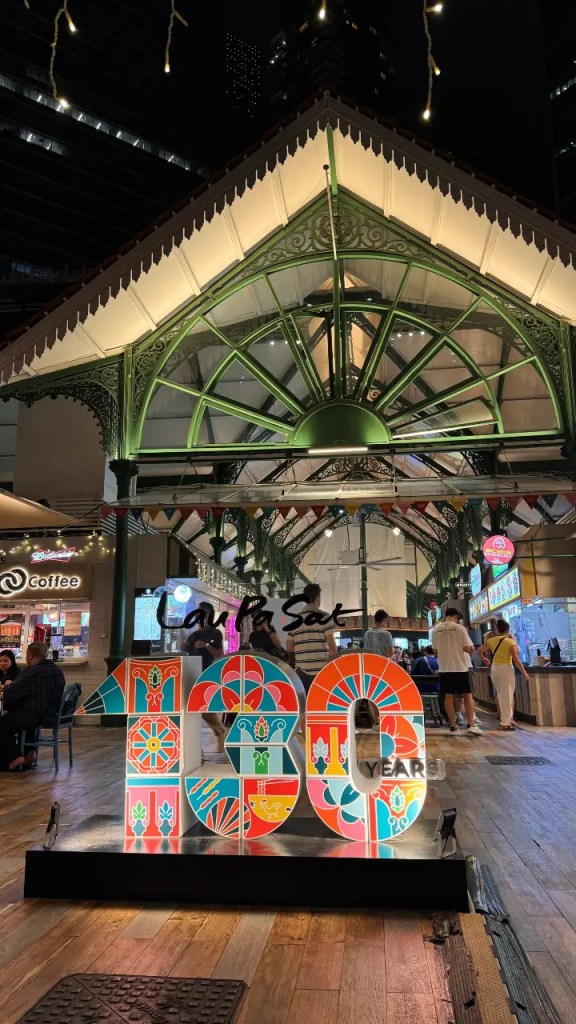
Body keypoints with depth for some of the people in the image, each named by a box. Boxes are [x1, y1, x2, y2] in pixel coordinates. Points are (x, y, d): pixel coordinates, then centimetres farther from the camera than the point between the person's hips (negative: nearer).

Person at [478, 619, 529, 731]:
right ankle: (506, 722, 0)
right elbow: (516, 660, -13)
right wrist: (524, 673, -6)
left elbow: (479, 651, 8)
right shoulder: (511, 641, -8)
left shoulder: (491, 640, 3)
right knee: (507, 695, 2)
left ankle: (507, 719, 23)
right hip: (506, 668, -4)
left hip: (494, 668, 4)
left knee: (501, 695, 17)